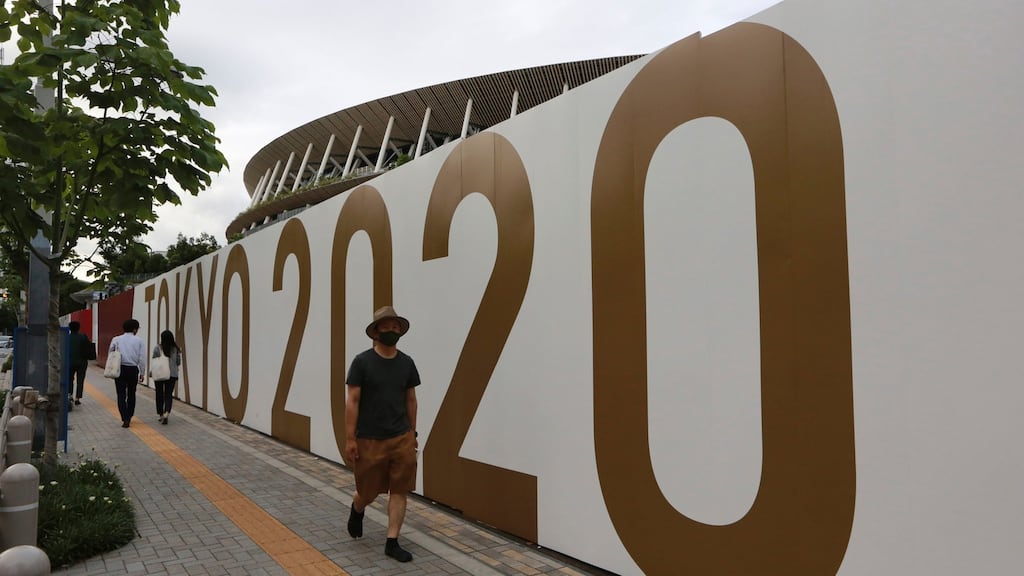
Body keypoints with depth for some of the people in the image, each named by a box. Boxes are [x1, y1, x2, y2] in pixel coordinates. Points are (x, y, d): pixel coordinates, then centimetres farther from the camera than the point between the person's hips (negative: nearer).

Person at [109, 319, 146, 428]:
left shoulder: (116, 340, 2)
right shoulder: (139, 341, -2)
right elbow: (142, 359, -4)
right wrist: (142, 374, 2)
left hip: (120, 369, 0)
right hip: (133, 370, 0)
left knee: (121, 395, 1)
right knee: (131, 394, 16)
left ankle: (125, 419, -10)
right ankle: (129, 417, 25)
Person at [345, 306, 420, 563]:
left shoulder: (406, 363, 4)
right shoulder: (362, 362, -9)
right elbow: (352, 402, -10)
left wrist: (412, 433, 13)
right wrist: (350, 439, -14)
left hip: (401, 439, 3)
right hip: (370, 440, -3)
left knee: (400, 490, 2)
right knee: (368, 492, 10)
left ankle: (392, 542, 13)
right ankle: (357, 510, 45)